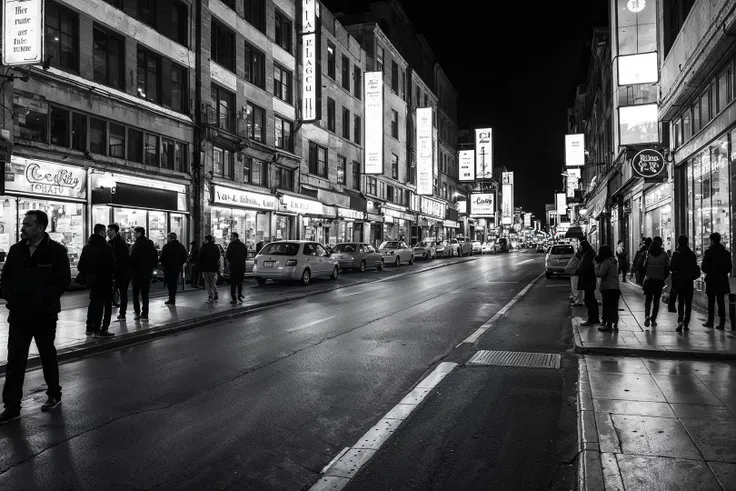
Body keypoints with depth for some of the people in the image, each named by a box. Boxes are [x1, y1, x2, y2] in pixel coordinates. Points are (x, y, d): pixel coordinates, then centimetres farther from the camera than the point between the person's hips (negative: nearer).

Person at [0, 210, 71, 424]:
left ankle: (54, 394, 30)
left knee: (47, 355, 12)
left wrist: (43, 299, -18)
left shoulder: (56, 251, -8)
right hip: (18, 314, 4)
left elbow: (64, 280, -10)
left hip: (44, 314, -3)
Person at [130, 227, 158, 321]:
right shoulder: (150, 244, 8)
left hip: (138, 272, -6)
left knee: (136, 293, 6)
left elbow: (133, 258, -17)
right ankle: (144, 314, 8)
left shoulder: (137, 244, -13)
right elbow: (156, 257, 11)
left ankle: (137, 313, 2)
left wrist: (132, 267, -2)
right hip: (148, 272, 6)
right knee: (145, 294, 9)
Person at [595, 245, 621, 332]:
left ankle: (609, 326, 2)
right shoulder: (613, 261, 13)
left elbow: (599, 274, -22)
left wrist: (597, 264, -9)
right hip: (615, 287, 8)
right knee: (614, 306, 14)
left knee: (608, 307, -2)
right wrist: (599, 264, 9)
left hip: (608, 288, -8)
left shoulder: (606, 262, -16)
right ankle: (615, 325, 19)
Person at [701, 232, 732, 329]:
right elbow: (729, 268, 6)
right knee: (721, 302, 7)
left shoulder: (709, 252, -11)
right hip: (722, 282, 3)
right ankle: (722, 323, 5)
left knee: (711, 302, 7)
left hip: (711, 281, -3)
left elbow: (704, 268, -13)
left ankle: (710, 321, 11)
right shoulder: (726, 253, 2)